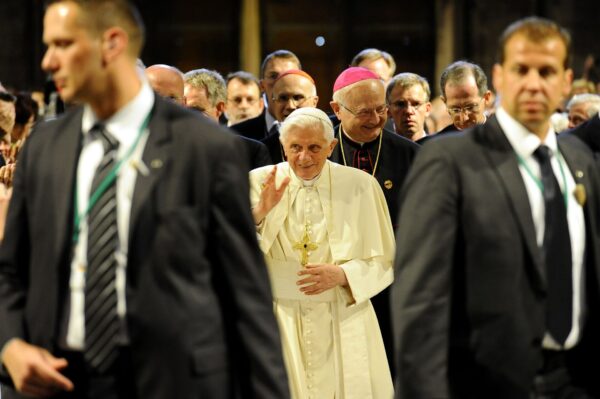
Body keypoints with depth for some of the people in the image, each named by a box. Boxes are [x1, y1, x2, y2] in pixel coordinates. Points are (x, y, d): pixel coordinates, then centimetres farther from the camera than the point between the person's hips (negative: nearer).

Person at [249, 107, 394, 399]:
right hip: (281, 325, 0)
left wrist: (342, 275, -17)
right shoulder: (260, 183, -1)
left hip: (344, 326, 0)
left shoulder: (360, 185, -2)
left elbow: (385, 262, 1)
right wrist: (260, 212, -24)